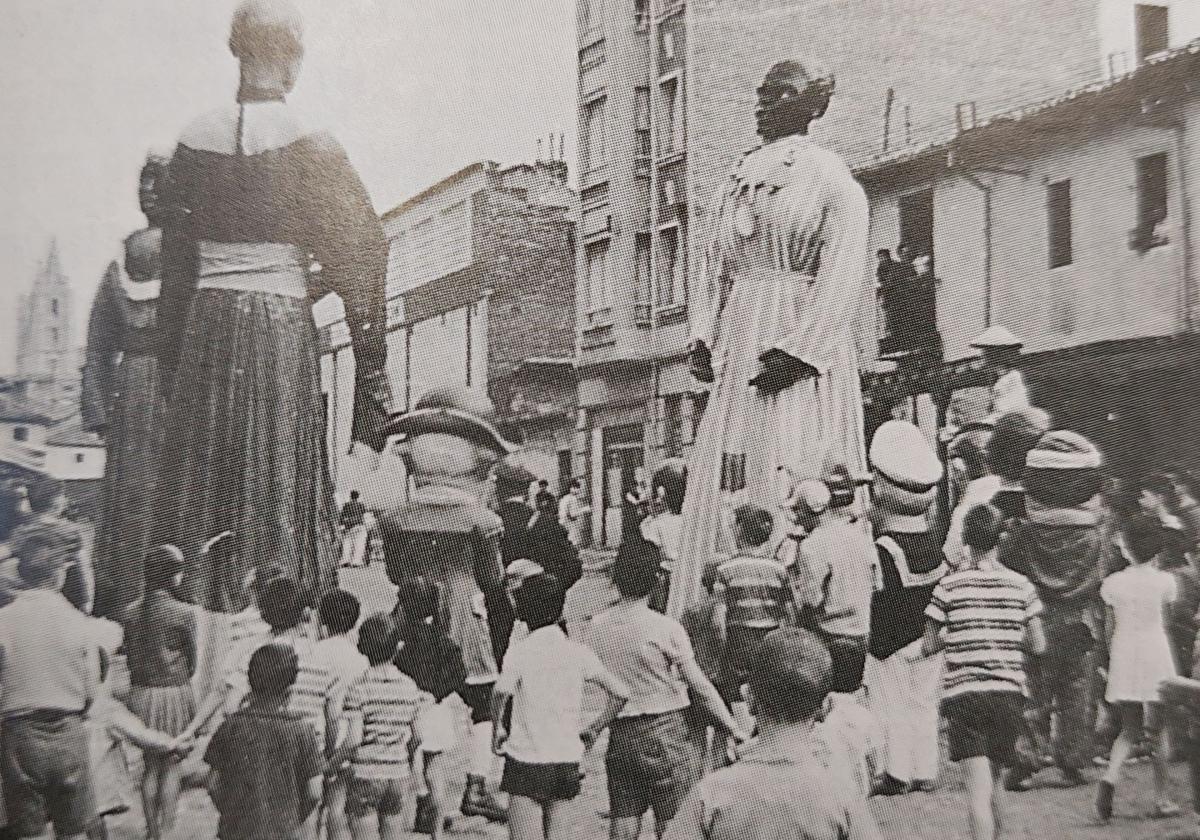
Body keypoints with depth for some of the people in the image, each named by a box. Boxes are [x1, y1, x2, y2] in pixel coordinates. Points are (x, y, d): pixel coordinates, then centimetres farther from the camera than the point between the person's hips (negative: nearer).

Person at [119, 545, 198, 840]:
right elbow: (192, 662, -3)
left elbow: (129, 657, 5)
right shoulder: (183, 614, -12)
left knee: (151, 765, 15)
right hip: (174, 693, -4)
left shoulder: (129, 613, -1)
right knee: (171, 765, 7)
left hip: (141, 692, 4)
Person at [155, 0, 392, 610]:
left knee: (196, 489, 9)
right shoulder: (312, 148, -4)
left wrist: (171, 370, 18)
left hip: (205, 328, 4)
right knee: (279, 495, -1)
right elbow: (363, 255, -7)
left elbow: (175, 262, 12)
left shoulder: (194, 141, 8)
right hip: (283, 325, -4)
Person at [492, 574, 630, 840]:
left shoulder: (520, 651, -8)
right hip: (568, 758, 5)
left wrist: (497, 726, -10)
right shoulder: (578, 652, 4)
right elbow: (620, 693, 1)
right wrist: (594, 729, 11)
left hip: (527, 760, -4)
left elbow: (501, 691, -27)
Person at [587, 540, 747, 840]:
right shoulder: (665, 628, -12)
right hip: (662, 730, -4)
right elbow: (699, 686, -9)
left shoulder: (596, 627, 0)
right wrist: (734, 729, -2)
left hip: (617, 734, 4)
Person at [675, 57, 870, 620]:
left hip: (802, 345, -6)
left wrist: (794, 350, -20)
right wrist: (703, 336, 2)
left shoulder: (830, 177, 0)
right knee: (723, 486, 3)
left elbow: (842, 278, -10)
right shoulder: (736, 183, 20)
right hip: (738, 348, 6)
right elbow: (715, 267, 17)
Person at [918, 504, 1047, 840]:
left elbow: (929, 644, -2)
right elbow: (1038, 645, 2)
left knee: (978, 784, -6)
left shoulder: (949, 586, -3)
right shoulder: (1020, 585, 2)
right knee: (995, 777, 19)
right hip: (1008, 692, 3)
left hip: (963, 692, -3)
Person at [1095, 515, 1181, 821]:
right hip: (1155, 657, -2)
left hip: (1123, 659, 2)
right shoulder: (1164, 581, -5)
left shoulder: (1113, 582, 1)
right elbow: (1164, 624, 3)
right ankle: (1162, 799, 12)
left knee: (1130, 729, 12)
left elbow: (1109, 629, 7)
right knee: (1157, 731, 7)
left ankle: (1110, 776, -12)